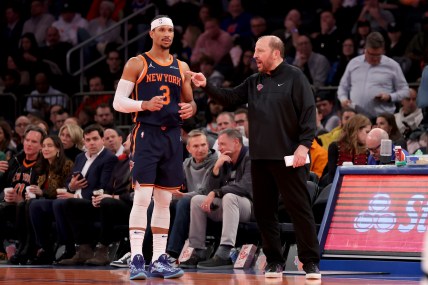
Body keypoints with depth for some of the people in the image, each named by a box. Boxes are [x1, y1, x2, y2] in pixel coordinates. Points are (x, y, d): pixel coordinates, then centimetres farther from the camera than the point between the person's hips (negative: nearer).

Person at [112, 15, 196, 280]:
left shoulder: (182, 67, 13)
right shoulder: (137, 64, 0)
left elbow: (190, 102, 21)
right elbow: (118, 101, -4)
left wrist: (191, 108, -3)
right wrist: (145, 105, -21)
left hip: (172, 136, 5)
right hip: (147, 134, -5)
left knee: (164, 201, 7)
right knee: (142, 197, -12)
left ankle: (159, 260, 11)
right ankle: (136, 259, -13)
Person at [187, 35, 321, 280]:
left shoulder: (294, 77, -4)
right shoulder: (254, 82, 16)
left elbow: (308, 112, -10)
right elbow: (230, 98, 15)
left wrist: (304, 145, -17)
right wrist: (206, 86, 1)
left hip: (288, 157, -7)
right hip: (260, 158, 7)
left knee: (300, 209, -6)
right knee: (264, 211, 8)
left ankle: (311, 263, -2)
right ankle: (274, 262, 17)